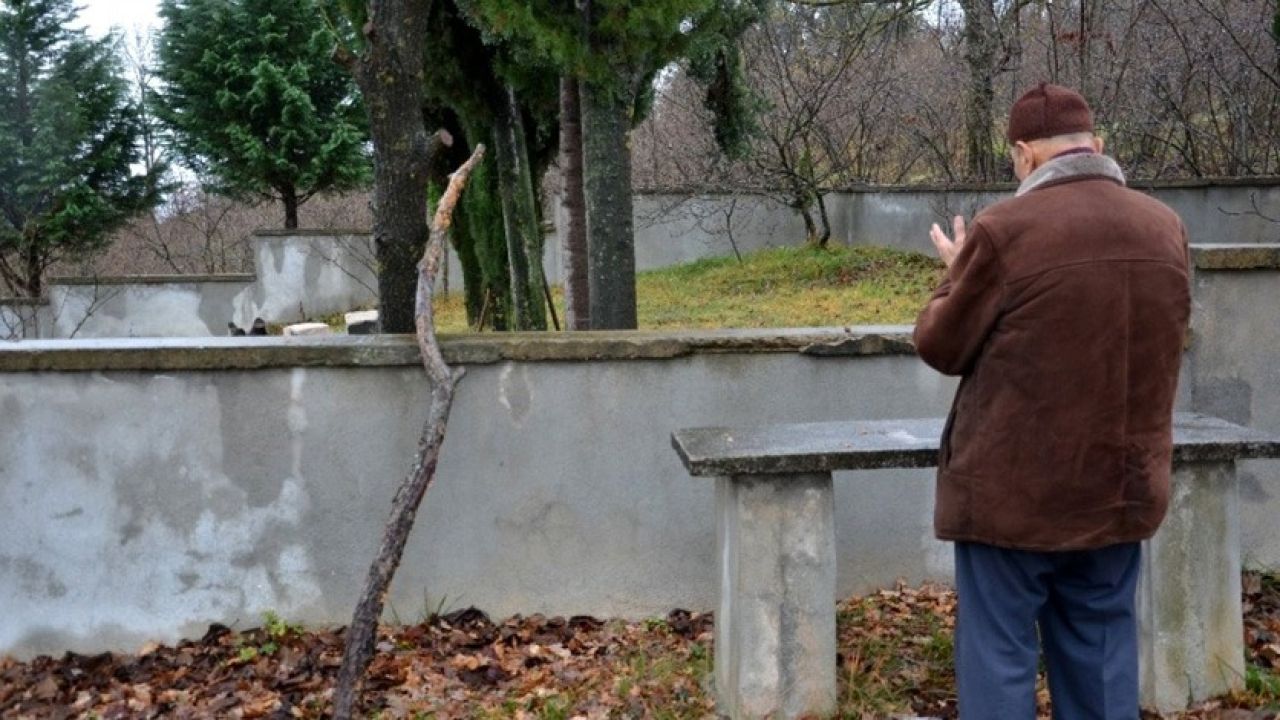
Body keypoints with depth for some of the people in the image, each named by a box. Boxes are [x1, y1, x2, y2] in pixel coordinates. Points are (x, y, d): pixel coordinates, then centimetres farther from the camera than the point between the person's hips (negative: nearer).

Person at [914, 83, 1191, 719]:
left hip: (1014, 493, -5)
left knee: (999, 656, 5)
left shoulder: (1004, 230, -15)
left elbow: (941, 347, -6)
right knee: (1101, 658, 15)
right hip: (1121, 489, 6)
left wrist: (958, 274, 13)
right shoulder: (1165, 229, 3)